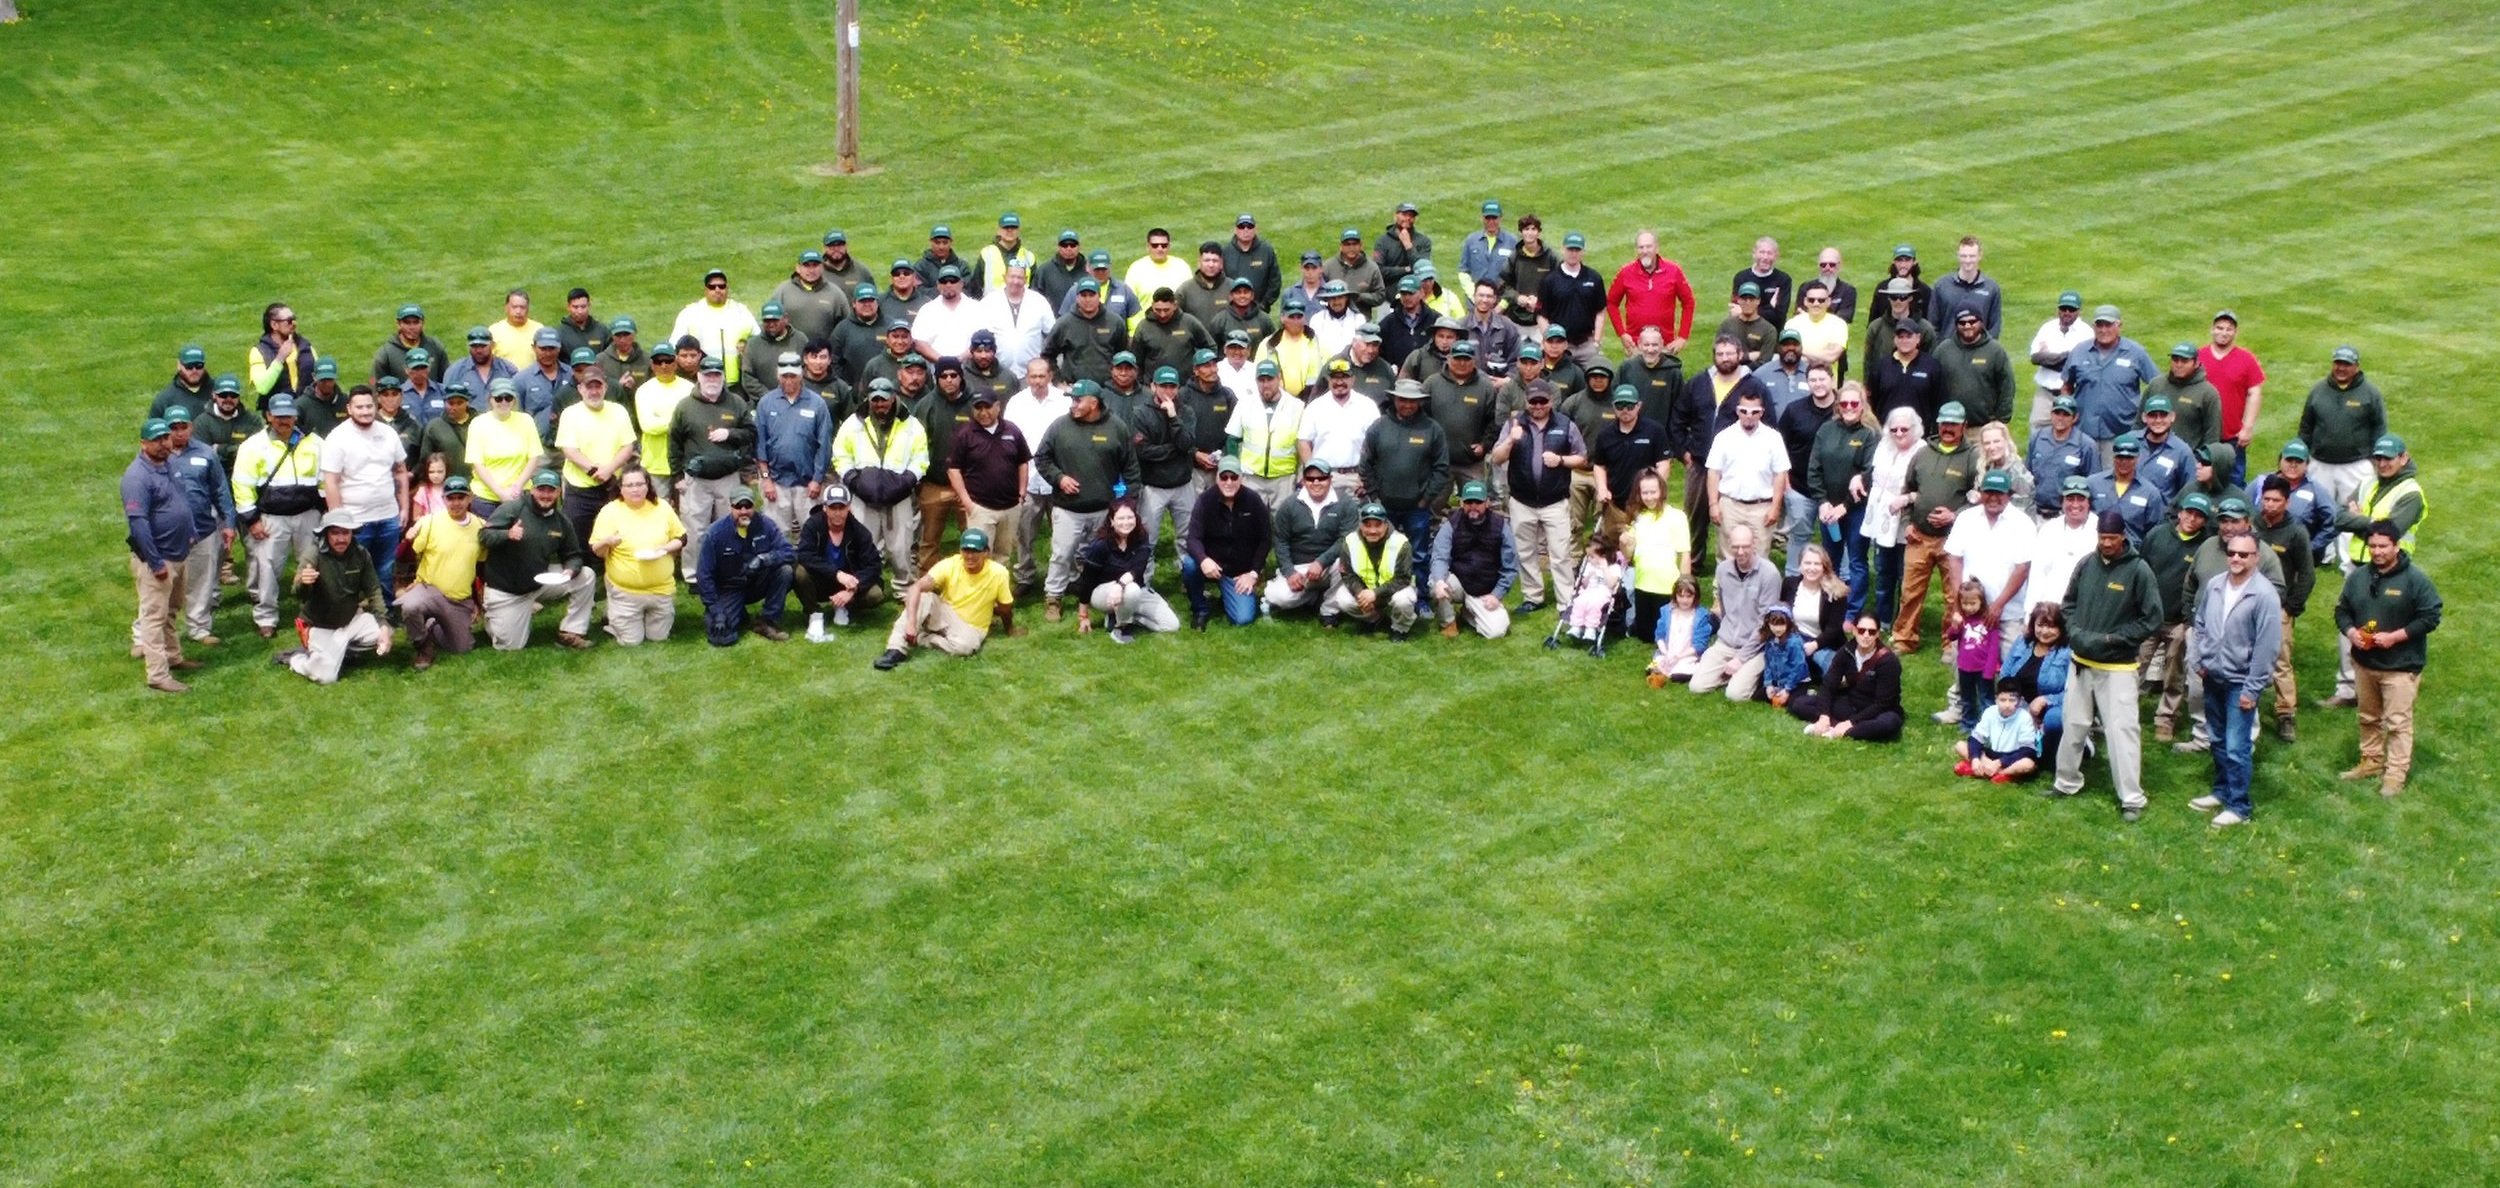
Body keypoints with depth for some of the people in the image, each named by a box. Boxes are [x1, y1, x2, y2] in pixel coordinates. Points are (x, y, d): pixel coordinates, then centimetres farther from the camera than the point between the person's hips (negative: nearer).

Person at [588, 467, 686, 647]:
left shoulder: (662, 507, -3)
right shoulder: (610, 512, -9)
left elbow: (681, 539, 6)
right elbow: (596, 551, -8)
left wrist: (666, 548, -15)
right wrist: (606, 543, -31)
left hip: (661, 589, 2)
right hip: (625, 591, -2)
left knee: (658, 637, 10)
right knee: (630, 641, 0)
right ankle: (613, 616, 30)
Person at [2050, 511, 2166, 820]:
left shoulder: (2138, 570, -12)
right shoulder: (2086, 565, 1)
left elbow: (2153, 619, -9)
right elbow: (2069, 604, 13)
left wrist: (2112, 638, -15)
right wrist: (2076, 632, -6)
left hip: (2118, 667, -5)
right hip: (2081, 662, 5)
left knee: (2122, 730, -6)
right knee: (2074, 725, 16)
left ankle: (2132, 799, 0)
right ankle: (2067, 782, 32)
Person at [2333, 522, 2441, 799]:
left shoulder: (2415, 579, -13)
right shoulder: (2358, 577, 4)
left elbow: (2430, 618, -14)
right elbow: (2342, 609, 13)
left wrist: (2394, 637, -21)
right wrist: (2350, 631, -9)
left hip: (2400, 666, -6)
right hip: (2364, 662, 6)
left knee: (2398, 722, -2)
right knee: (2368, 718, 19)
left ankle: (2395, 775, 4)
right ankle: (2371, 762, 34)